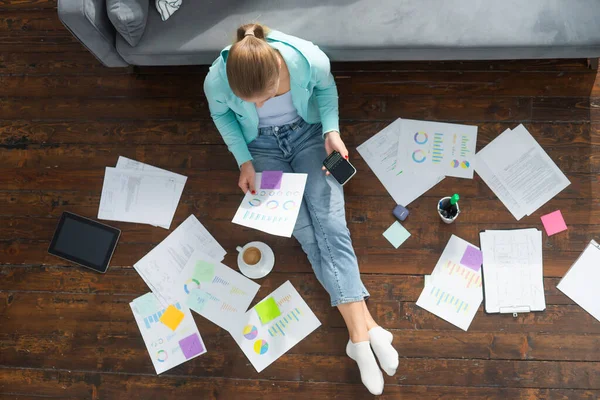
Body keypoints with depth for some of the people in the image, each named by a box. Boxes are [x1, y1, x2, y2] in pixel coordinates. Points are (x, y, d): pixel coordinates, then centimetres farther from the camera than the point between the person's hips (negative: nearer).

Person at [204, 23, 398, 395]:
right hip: (262, 144, 0)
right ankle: (364, 328, -10)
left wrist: (332, 130, -17)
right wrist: (244, 161, -10)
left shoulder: (310, 59, -30)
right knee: (306, 232, -13)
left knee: (329, 222, -16)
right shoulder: (217, 80, -29)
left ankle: (359, 334, -13)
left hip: (308, 132, 0)